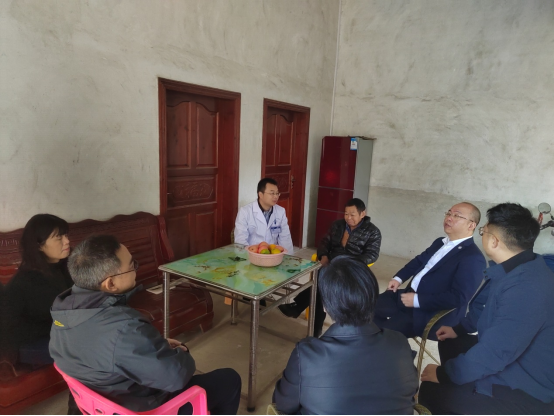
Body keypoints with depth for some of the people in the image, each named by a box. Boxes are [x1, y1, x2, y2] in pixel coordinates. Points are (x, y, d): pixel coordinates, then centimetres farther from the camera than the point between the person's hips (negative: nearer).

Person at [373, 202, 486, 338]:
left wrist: (417, 301, -24)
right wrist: (399, 278, 9)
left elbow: (458, 298, -25)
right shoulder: (440, 242, 10)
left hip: (432, 315, -8)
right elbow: (419, 260, 24)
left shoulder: (473, 258, -18)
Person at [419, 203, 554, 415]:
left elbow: (495, 352, -33)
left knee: (431, 391, -14)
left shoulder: (527, 288, -35)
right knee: (449, 343, 21)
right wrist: (460, 328, 18)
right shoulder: (518, 267, -2)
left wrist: (443, 374, -20)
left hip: (529, 390, -10)